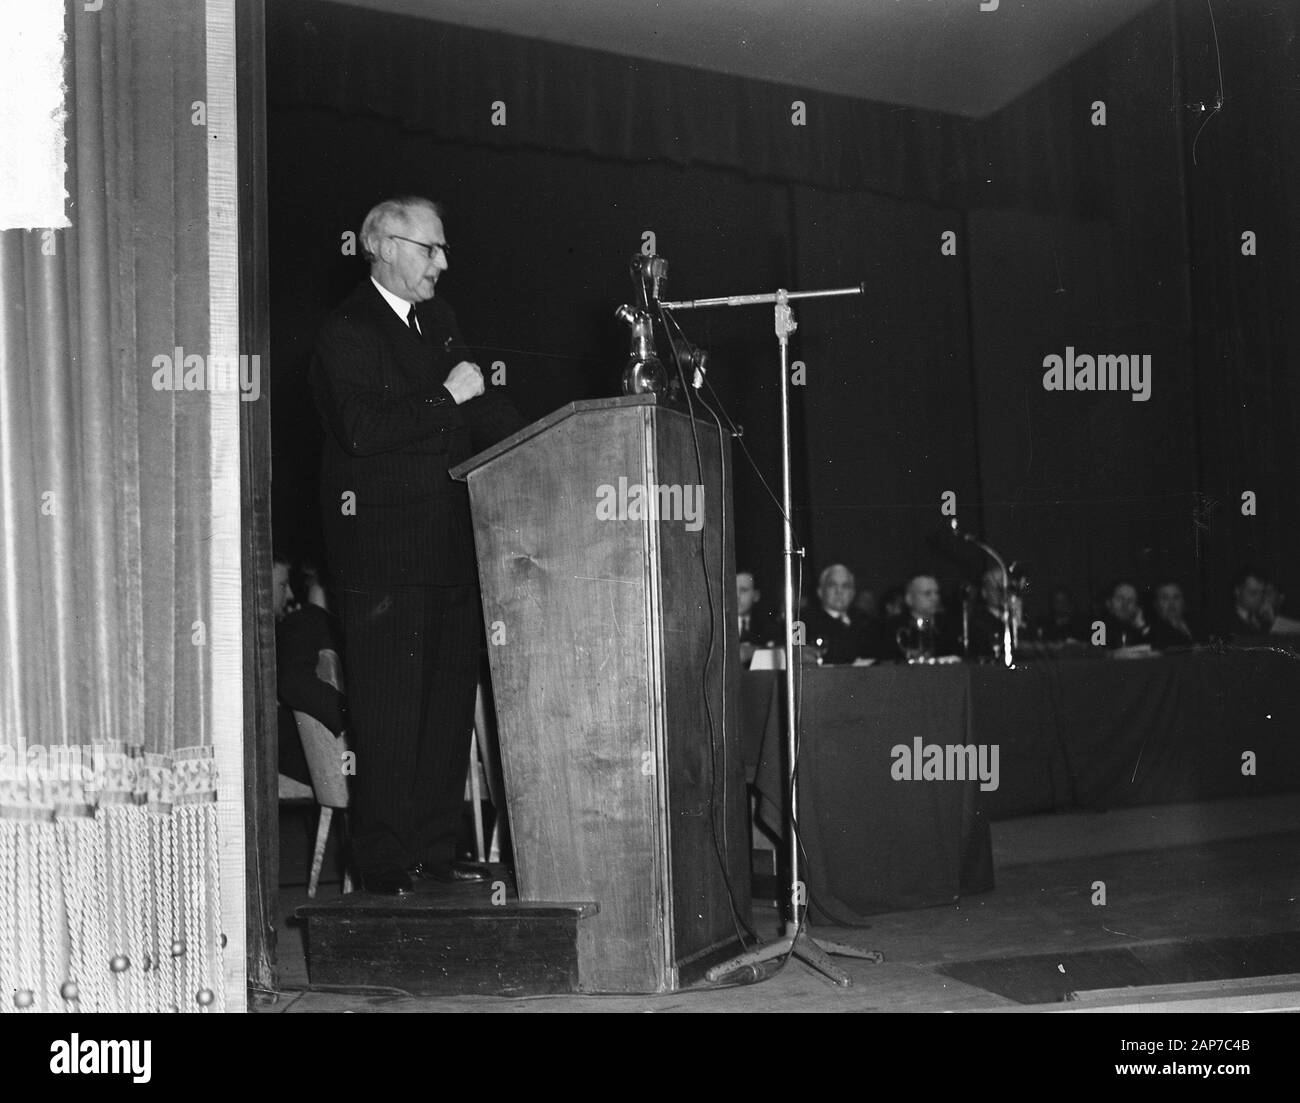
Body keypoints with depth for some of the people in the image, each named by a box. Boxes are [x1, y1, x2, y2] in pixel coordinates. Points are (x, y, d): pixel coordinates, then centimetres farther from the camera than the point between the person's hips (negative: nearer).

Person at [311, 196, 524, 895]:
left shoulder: (438, 321, 19)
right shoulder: (347, 333, -8)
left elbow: (480, 412, 18)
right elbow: (362, 429, -21)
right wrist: (446, 398, -16)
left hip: (448, 546, 8)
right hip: (385, 554, -8)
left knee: (450, 703, 11)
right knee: (389, 713, -4)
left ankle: (436, 851, 20)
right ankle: (384, 863, 4)